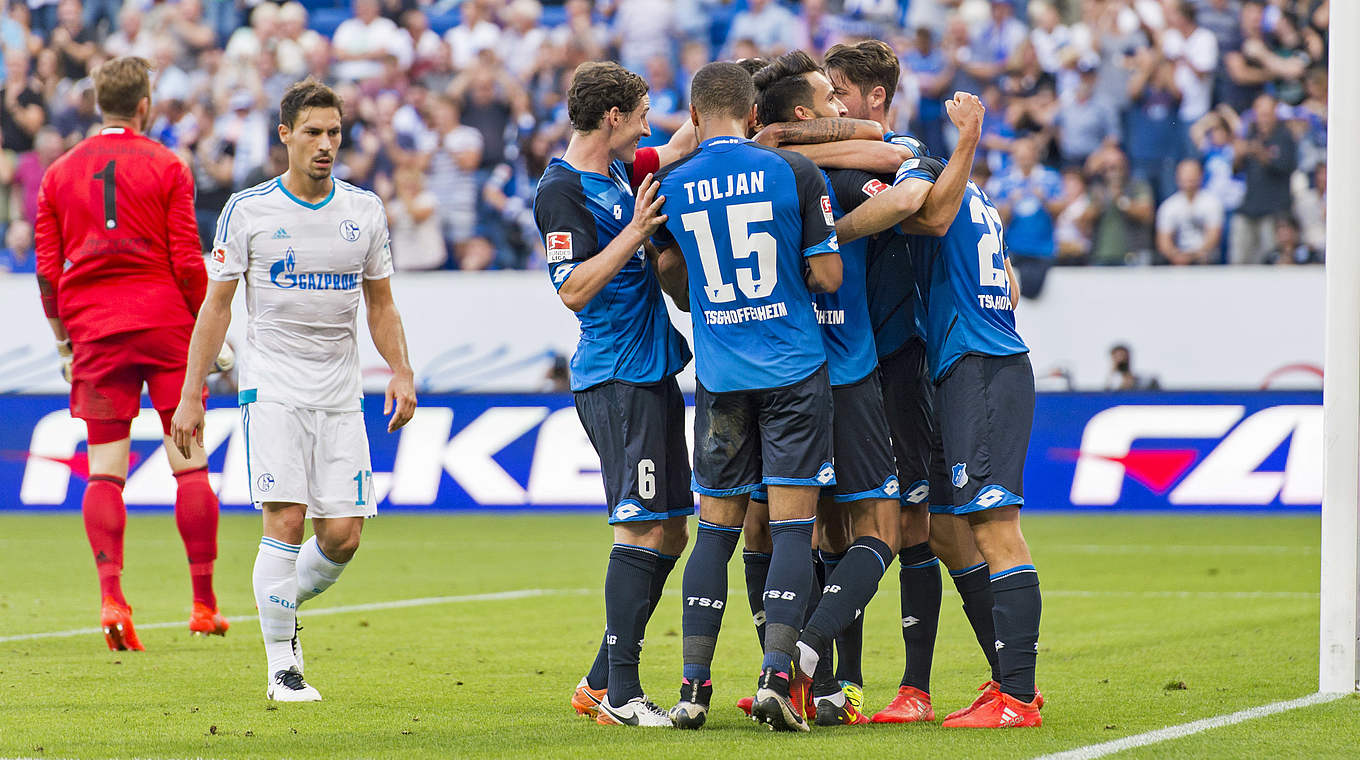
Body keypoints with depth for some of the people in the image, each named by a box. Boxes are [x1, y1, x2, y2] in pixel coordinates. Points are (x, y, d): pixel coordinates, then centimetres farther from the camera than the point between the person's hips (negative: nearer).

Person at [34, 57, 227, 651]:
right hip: (165, 324, -2)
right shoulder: (167, 168, -1)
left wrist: (64, 341, 17)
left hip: (95, 334, 2)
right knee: (190, 462, 4)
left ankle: (111, 597, -16)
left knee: (104, 469, 1)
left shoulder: (60, 174, 8)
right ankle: (204, 604, 4)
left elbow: (47, 270, 8)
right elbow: (187, 262, -4)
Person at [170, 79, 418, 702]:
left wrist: (401, 372, 0)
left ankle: (283, 608, 27)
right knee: (285, 521, -15)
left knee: (343, 537, -2)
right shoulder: (248, 210, -2)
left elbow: (380, 304, 16)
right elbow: (216, 306, 2)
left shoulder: (365, 211, 7)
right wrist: (190, 396, -2)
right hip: (272, 386, -3)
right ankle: (281, 668, -7)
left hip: (340, 393, 3)